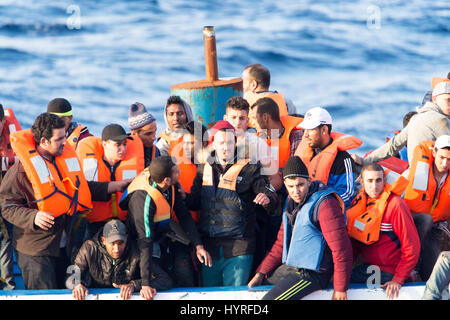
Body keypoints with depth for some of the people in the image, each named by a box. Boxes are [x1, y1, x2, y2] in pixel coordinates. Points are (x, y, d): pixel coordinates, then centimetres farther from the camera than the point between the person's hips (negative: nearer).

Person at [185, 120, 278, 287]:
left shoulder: (249, 169, 0)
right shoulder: (204, 169, 12)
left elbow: (271, 196, -6)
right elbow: (195, 202, 18)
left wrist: (266, 198, -30)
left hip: (238, 248, -4)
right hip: (209, 247, 4)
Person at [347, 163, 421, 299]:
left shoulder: (394, 204, -17)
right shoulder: (359, 202, 4)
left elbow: (412, 247, -18)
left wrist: (398, 280, -21)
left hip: (389, 273, -7)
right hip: (367, 268, 7)